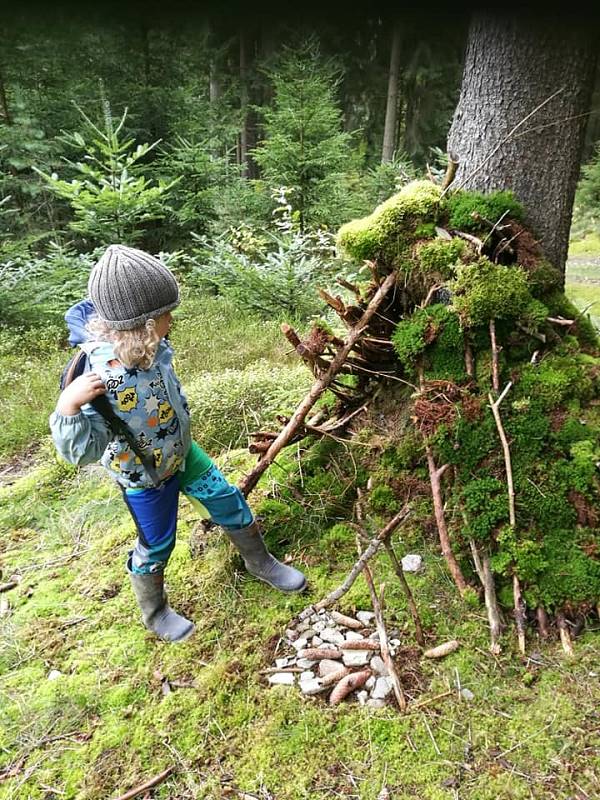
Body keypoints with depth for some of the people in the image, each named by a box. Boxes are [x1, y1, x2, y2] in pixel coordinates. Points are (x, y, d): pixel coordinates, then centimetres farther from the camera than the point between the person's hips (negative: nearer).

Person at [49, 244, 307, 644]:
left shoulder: (148, 344, -18)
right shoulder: (102, 378, -39)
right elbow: (82, 450, -34)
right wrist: (68, 407, -50)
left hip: (182, 452, 7)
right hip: (145, 476, -7)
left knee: (229, 501, 17)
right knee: (156, 545, 14)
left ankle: (261, 562, 45)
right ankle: (154, 613, 45)